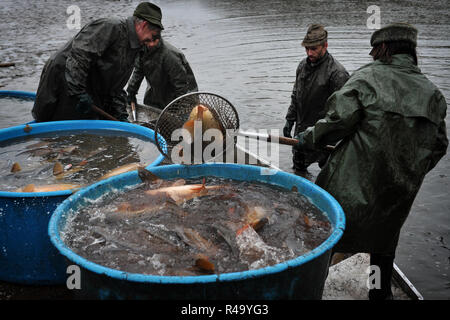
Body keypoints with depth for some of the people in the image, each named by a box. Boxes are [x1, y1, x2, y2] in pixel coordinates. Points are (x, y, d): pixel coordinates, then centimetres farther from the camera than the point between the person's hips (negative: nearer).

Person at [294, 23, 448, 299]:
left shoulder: (367, 77, -7)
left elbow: (339, 120, -15)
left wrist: (310, 139, 1)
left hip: (355, 183, -5)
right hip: (400, 190, 6)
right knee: (384, 241, 25)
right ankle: (381, 292, 39)